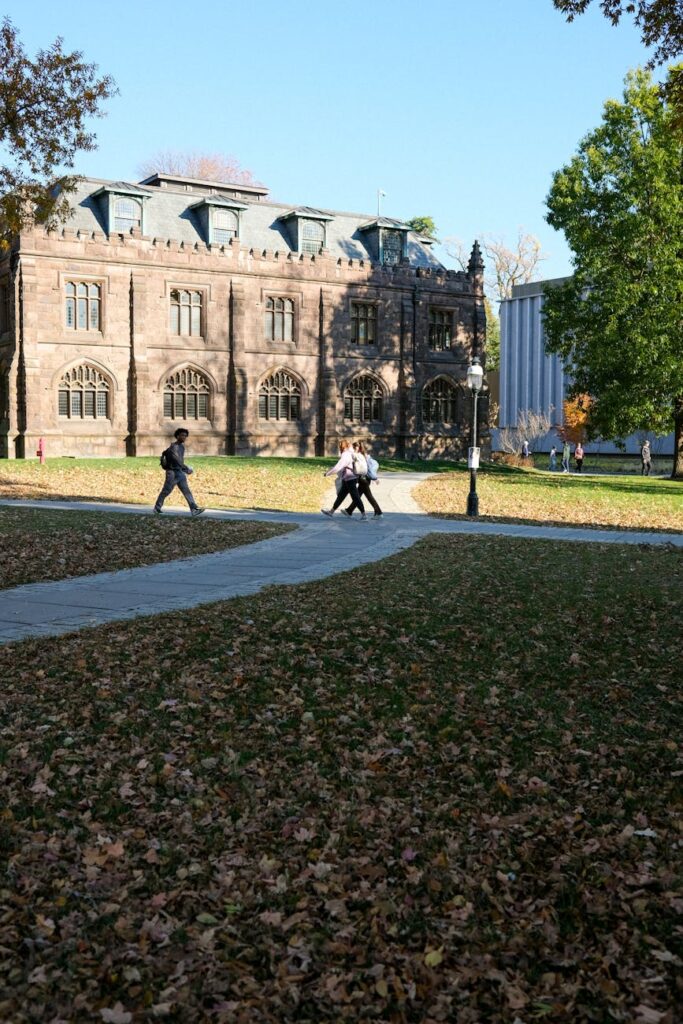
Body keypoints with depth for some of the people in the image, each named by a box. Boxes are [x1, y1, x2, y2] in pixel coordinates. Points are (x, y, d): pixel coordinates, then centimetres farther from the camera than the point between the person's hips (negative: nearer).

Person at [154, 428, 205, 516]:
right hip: (173, 473, -8)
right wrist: (186, 468, -32)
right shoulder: (174, 446, -15)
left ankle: (194, 509, -11)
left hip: (180, 473, 8)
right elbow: (176, 459, -28)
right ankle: (157, 508, 19)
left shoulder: (182, 446, 13)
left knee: (186, 491, -2)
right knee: (166, 491, 4)